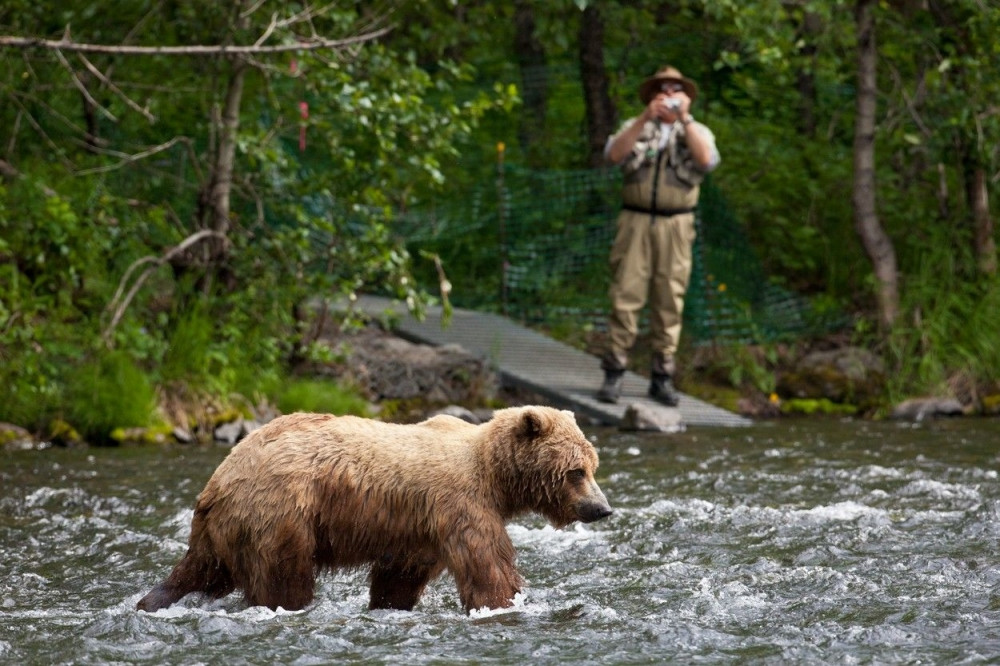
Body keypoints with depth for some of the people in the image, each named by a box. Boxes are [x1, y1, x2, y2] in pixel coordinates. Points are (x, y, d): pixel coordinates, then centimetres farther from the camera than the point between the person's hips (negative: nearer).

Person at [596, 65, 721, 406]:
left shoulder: (697, 132, 13)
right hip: (636, 221, 0)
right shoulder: (635, 128, 14)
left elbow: (707, 160, -9)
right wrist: (646, 118, -12)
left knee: (669, 301, 0)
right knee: (625, 295, -7)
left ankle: (662, 376, 5)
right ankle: (613, 373, -6)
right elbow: (613, 155, -6)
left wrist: (684, 118, -10)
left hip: (676, 225, 0)